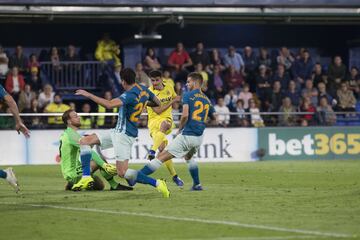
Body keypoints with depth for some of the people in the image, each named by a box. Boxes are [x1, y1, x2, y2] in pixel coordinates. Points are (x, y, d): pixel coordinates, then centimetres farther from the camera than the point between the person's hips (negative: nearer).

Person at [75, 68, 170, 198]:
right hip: (119, 131, 10)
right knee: (84, 141, 8)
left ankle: (157, 183, -6)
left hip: (124, 134, -10)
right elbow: (157, 103, 19)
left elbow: (109, 104, -38)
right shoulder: (143, 90, 4)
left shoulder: (130, 95, -24)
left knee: (122, 172, -9)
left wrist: (88, 95, -31)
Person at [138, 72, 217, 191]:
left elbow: (185, 115, -16)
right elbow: (214, 117, 22)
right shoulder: (206, 99, 14)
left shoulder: (188, 95, -5)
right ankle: (197, 185, 34)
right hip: (199, 137, 6)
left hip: (187, 135, -6)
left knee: (161, 157, -8)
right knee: (189, 157, 36)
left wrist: (180, 129, -1)